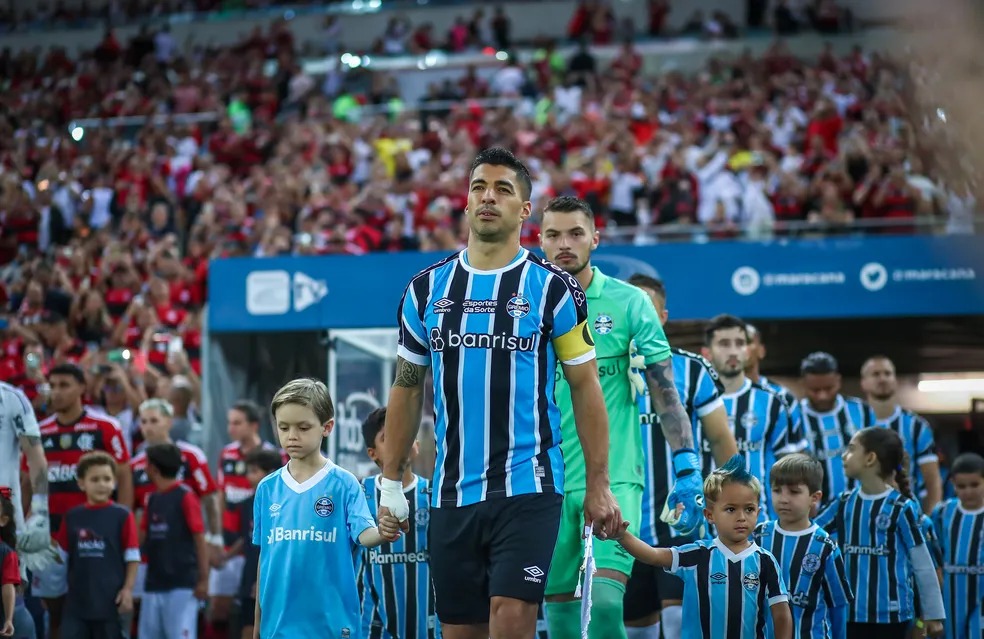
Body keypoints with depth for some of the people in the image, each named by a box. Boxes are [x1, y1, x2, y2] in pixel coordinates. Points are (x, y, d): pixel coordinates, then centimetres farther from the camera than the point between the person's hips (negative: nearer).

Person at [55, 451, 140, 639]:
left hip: (110, 600, -3)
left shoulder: (122, 516, -4)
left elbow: (132, 557, -3)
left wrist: (128, 589, -9)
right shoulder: (72, 517, 6)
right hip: (77, 599, 3)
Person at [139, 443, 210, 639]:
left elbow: (200, 539, -10)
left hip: (181, 584, -7)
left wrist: (203, 579, -14)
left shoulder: (185, 496, -8)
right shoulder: (152, 499, 12)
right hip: (154, 583, 7)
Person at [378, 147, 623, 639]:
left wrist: (598, 487, -3)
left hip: (527, 487, -4)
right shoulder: (426, 288, 8)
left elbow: (585, 387, 1)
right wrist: (390, 482, 11)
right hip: (451, 494, 4)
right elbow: (407, 386, 15)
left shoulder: (552, 288, -1)